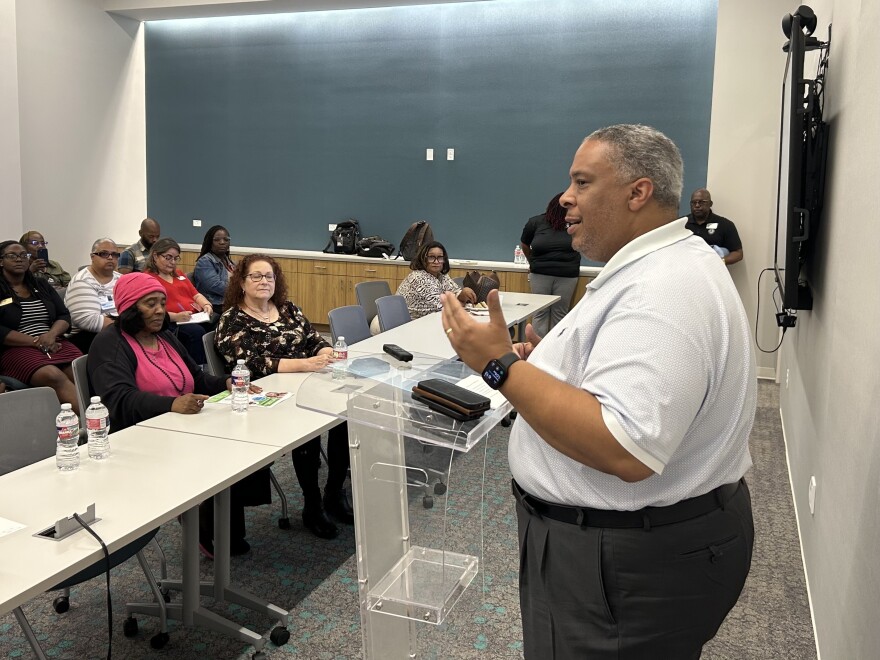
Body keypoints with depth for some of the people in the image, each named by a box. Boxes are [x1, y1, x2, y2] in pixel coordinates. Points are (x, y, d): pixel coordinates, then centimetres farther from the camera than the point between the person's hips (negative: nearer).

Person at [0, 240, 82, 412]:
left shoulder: (41, 285, 20)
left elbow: (64, 316, 15)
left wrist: (51, 335, -8)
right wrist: (36, 342, -12)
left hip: (54, 344, 5)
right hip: (16, 349, -4)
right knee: (53, 376, -36)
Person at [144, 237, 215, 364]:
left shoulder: (178, 274, 27)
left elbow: (195, 294, 25)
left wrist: (206, 305, 2)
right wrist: (175, 317, -23)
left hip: (196, 316, 7)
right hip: (171, 323, -7)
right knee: (197, 332, -36)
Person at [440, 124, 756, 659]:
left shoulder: (661, 293, -27)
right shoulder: (666, 264, 9)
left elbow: (625, 450, -35)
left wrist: (501, 365, -30)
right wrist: (553, 366, 10)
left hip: (629, 565, -11)